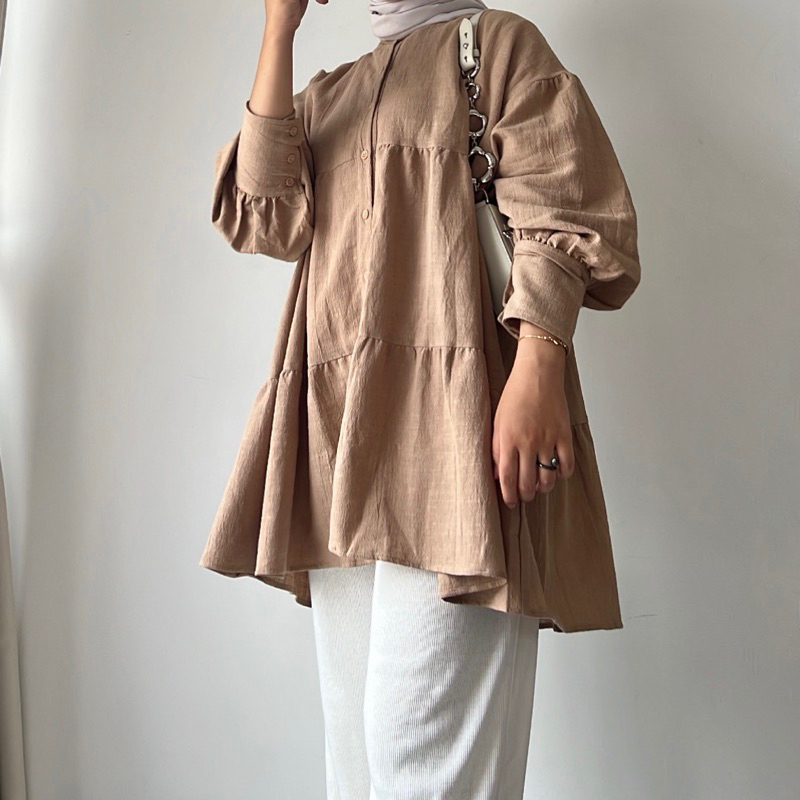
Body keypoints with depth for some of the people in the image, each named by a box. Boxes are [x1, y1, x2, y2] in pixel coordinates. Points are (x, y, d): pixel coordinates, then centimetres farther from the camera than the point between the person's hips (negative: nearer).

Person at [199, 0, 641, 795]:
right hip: (340, 416, 6)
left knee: (420, 730, -13)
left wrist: (537, 371, -18)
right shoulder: (327, 94, 26)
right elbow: (266, 221, 7)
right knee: (355, 726, 7)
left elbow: (559, 212, -2)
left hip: (451, 402, -6)